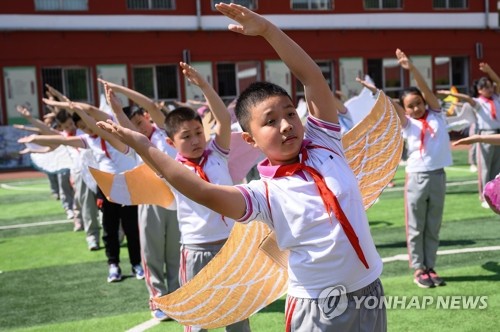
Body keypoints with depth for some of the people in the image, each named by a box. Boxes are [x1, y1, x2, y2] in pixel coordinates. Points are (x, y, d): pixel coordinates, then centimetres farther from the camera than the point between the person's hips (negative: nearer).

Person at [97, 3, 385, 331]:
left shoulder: (324, 144, -2)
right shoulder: (266, 194, -13)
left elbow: (311, 76, -8)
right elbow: (205, 193, -28)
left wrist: (267, 28, -14)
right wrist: (144, 146, -27)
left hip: (370, 291, 4)